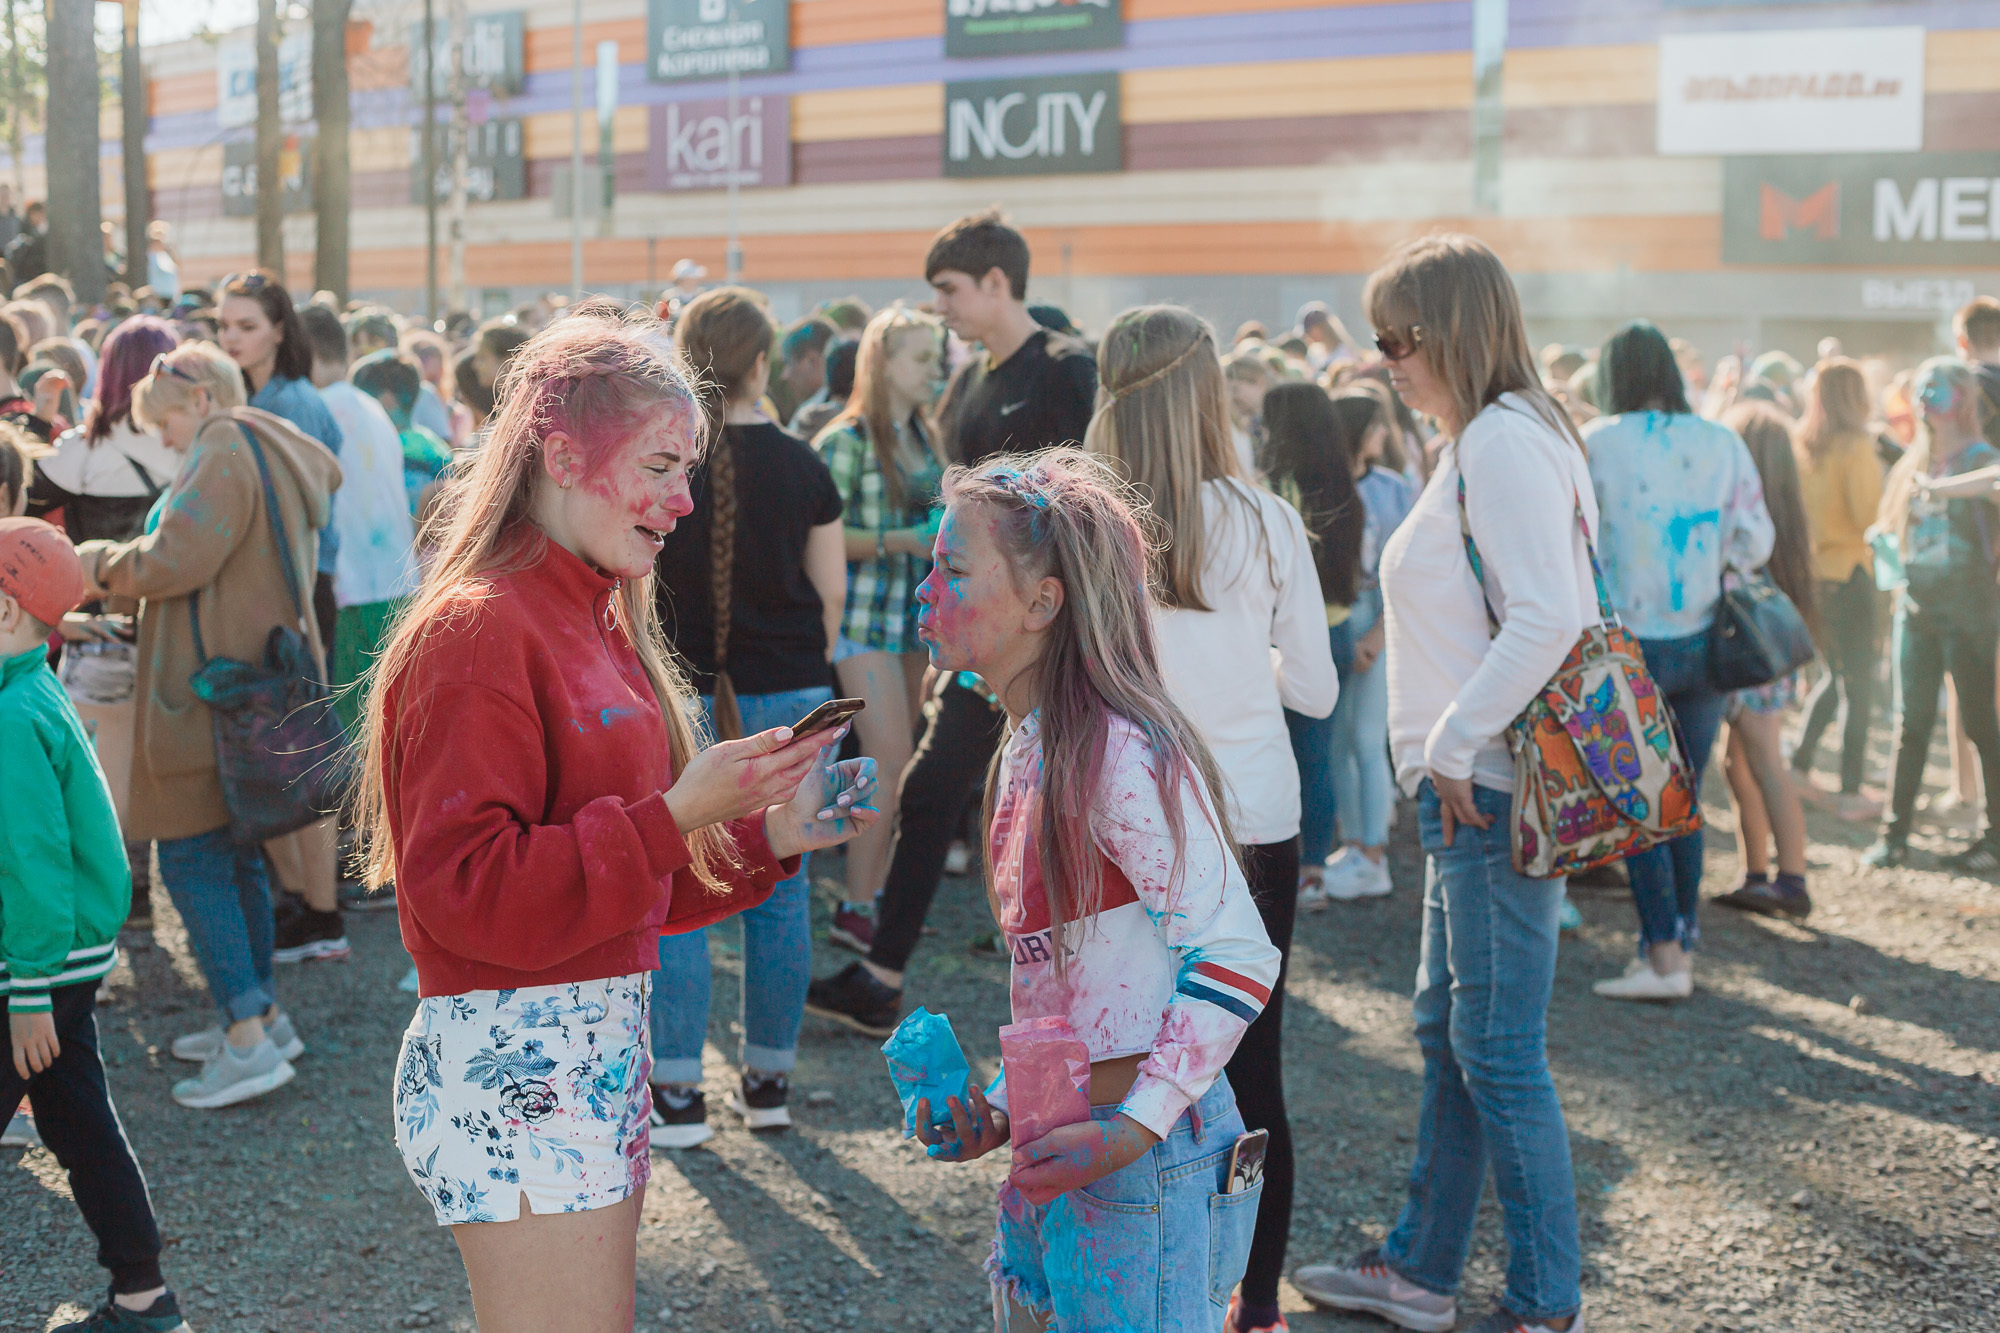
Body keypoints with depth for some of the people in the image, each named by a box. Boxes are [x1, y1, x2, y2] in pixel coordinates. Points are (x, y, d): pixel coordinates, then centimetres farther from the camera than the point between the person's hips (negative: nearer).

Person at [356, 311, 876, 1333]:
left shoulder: (599, 623, 14)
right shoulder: (476, 634, -14)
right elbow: (466, 889, -22)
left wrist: (770, 835, 6)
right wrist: (673, 815, -24)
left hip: (600, 1051, 9)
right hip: (513, 1068, -9)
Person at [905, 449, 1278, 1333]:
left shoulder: (1122, 753, -19)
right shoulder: (1026, 751, 9)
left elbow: (1236, 960, -19)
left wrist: (1134, 1130, -21)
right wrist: (999, 1113, 8)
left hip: (1147, 1161, -8)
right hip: (1053, 1157, 9)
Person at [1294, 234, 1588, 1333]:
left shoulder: (1504, 444, -15)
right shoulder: (1479, 444, 17)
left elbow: (1547, 618, -26)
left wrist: (1454, 747, -21)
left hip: (1495, 790, -11)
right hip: (1470, 790, 11)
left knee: (1498, 1048, -3)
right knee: (1448, 1031, 17)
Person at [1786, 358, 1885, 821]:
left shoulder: (1799, 444, 4)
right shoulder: (1856, 445, -13)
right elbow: (1867, 512, -18)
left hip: (1808, 571, 6)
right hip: (1847, 571, -6)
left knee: (1833, 674, 22)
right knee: (1858, 687, 2)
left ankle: (1798, 767, 20)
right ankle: (1850, 793, 4)